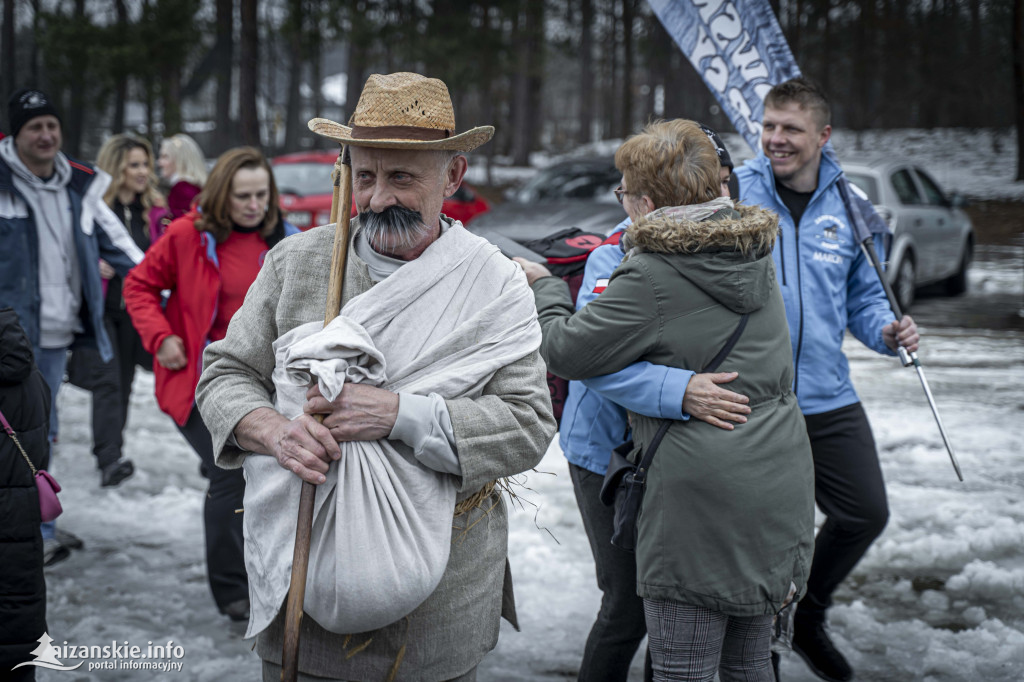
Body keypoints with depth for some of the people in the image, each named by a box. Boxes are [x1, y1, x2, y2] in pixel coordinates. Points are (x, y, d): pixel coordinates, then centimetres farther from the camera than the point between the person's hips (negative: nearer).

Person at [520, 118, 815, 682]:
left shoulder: (650, 277, -14)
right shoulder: (754, 256, 10)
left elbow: (566, 351, -11)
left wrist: (543, 288, 10)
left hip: (702, 494, -8)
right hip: (779, 484, 8)